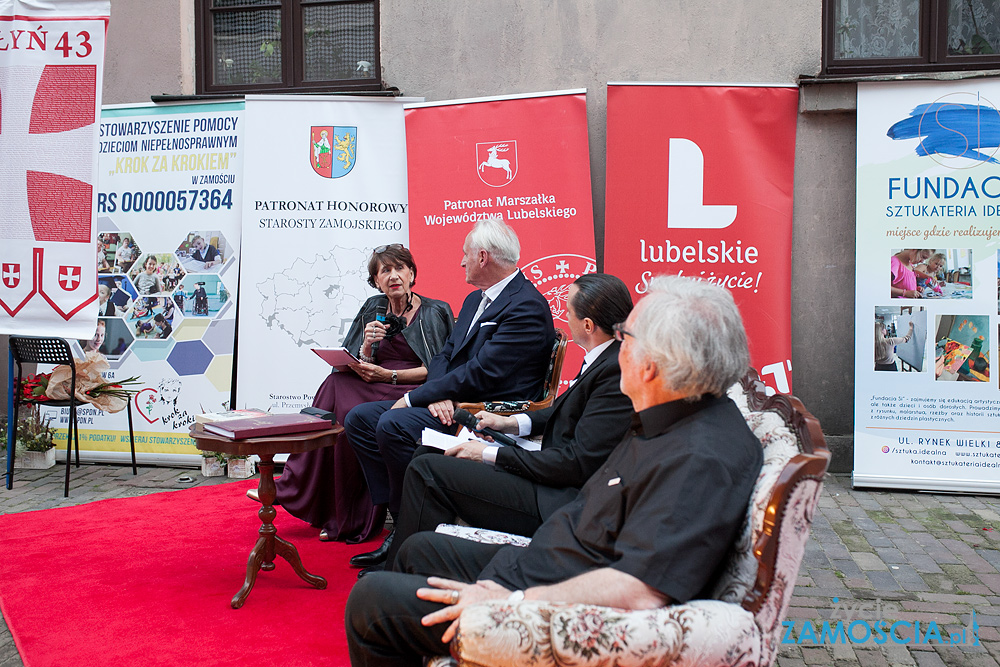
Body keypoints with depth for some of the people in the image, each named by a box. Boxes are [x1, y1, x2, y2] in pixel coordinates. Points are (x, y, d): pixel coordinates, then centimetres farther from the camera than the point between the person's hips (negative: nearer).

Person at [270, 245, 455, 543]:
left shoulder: (436, 312, 2)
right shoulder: (373, 311, 15)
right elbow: (356, 368, 11)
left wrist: (388, 375, -16)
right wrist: (367, 346, -11)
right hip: (372, 393, 5)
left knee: (347, 409, -29)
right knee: (338, 386, -27)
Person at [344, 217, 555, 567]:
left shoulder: (527, 307, -14)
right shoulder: (475, 300, 18)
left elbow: (481, 373, -21)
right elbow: (444, 355, 14)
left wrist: (413, 399, -16)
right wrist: (436, 394, -9)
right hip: (451, 404, 10)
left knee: (394, 425, -28)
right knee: (359, 418, 0)